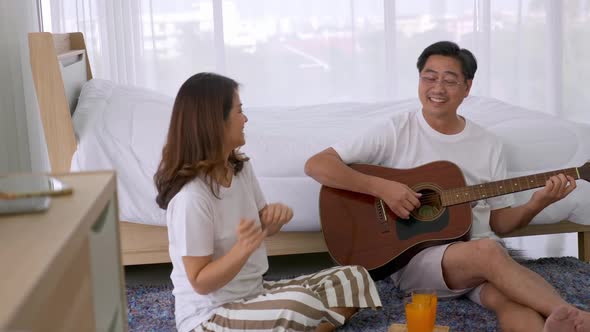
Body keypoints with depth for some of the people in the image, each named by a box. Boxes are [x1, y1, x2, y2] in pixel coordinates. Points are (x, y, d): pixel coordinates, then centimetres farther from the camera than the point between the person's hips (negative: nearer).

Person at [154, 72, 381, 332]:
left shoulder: (240, 167, 2)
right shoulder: (191, 196, -24)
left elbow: (263, 228, 13)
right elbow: (200, 282, -20)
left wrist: (276, 215, -10)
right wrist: (244, 247, -35)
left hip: (252, 294, 9)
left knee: (354, 279, 1)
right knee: (300, 304, -36)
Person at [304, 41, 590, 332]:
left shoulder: (488, 145, 11)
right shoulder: (396, 131, 0)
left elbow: (498, 222, 15)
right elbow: (315, 165, -8)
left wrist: (537, 204, -5)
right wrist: (382, 188, -18)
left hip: (480, 249, 4)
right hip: (414, 255, -3)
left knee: (506, 295, -33)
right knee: (487, 252, -35)